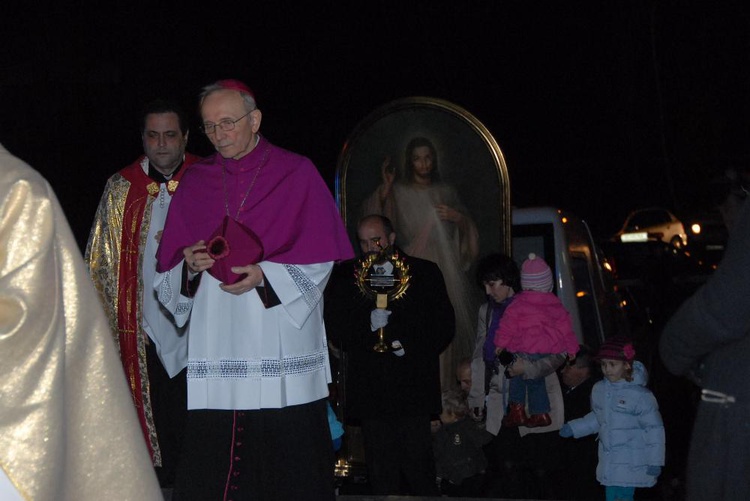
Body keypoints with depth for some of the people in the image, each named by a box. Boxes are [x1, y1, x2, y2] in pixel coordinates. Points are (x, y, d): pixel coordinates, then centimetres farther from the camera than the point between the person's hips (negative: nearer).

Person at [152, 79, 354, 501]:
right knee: (211, 459, -2)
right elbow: (169, 270, 13)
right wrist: (190, 265, -9)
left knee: (290, 459, -4)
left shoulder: (297, 174, 3)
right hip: (216, 352, 3)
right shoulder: (195, 182, 13)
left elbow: (319, 260, -1)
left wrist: (265, 275, -15)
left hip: (283, 356, -3)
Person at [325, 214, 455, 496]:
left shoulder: (424, 273, 9)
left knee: (418, 467, -4)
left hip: (412, 387, -1)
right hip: (370, 390, 1)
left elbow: (444, 326, 8)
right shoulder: (345, 277, 11)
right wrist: (368, 322, -12)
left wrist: (412, 347, -6)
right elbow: (335, 330, 4)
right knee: (381, 472, 3)